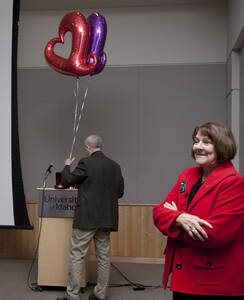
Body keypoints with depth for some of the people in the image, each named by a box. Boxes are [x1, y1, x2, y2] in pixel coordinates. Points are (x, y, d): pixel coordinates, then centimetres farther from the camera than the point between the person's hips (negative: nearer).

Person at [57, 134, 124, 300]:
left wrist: (67, 166, 14)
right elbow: (120, 192, 12)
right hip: (107, 218, 6)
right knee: (104, 257, 13)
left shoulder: (86, 163, -10)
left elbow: (66, 181, -4)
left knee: (77, 256, 3)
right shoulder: (115, 166, 6)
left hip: (87, 218, -6)